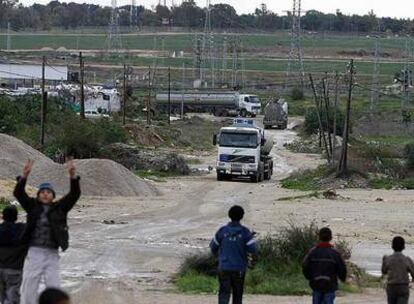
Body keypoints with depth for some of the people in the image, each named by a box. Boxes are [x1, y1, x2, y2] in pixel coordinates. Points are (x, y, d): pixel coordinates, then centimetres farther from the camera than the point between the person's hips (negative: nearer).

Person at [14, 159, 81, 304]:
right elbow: (18, 193, -6)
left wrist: (73, 176, -22)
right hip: (34, 252, 0)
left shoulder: (60, 208, 6)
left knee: (54, 289, 2)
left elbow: (75, 194, -5)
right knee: (29, 288, 3)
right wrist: (24, 176, -23)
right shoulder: (33, 206, 6)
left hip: (52, 254, 0)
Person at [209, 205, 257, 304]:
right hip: (239, 269, 0)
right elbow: (253, 250, -11)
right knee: (237, 293, 15)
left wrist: (217, 254, 31)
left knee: (224, 293, -4)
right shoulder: (245, 232, -8)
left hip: (224, 267, 0)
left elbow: (213, 247, 9)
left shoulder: (222, 230, -2)